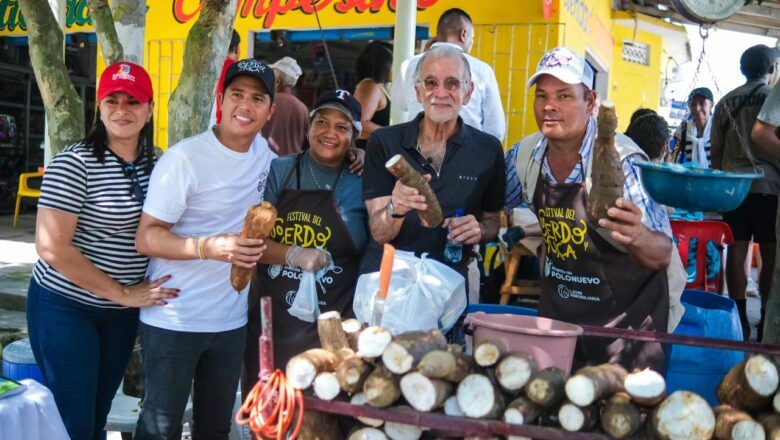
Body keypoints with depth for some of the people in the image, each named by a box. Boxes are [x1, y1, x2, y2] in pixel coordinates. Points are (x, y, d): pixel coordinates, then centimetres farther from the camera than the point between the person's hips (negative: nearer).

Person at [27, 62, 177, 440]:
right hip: (65, 306, -5)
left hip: (123, 311, 6)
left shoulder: (157, 163, 2)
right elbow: (51, 247, -21)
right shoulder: (74, 163, -16)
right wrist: (122, 294, -17)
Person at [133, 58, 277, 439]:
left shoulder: (264, 153, 4)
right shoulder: (184, 158, -16)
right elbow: (146, 239, -17)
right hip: (173, 320, -6)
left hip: (232, 319, 6)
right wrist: (210, 247, -31)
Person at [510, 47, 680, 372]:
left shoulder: (621, 161, -24)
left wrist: (637, 236, -49)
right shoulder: (525, 154, -6)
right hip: (559, 308, 5)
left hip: (627, 313, -5)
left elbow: (663, 254, -29)